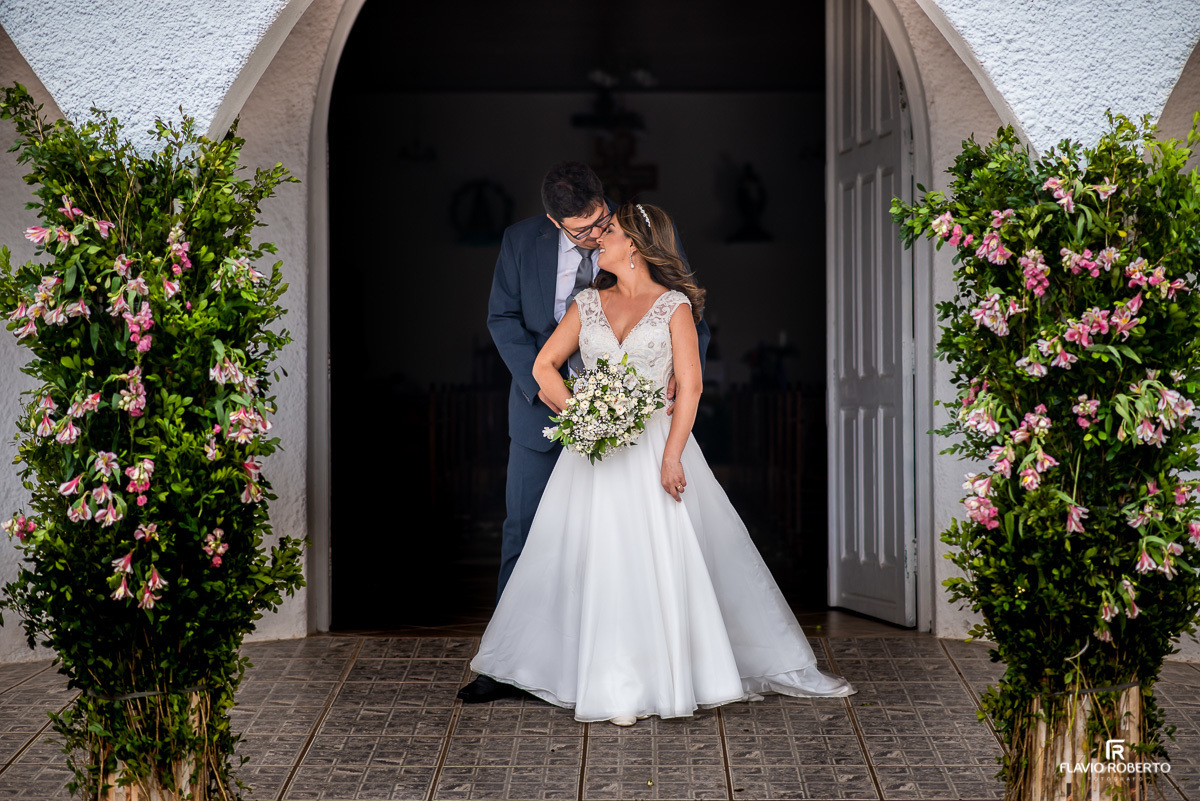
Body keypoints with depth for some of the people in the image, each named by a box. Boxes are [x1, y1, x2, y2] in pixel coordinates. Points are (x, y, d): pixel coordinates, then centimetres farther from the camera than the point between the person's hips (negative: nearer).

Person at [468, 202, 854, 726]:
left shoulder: (674, 304, 1)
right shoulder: (589, 304, 12)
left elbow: (690, 385, -5)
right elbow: (544, 365, 11)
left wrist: (672, 456, -14)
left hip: (655, 444, -3)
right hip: (595, 449, 3)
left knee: (668, 559, -3)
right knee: (601, 560, -1)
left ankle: (672, 675, 11)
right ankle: (615, 688, 5)